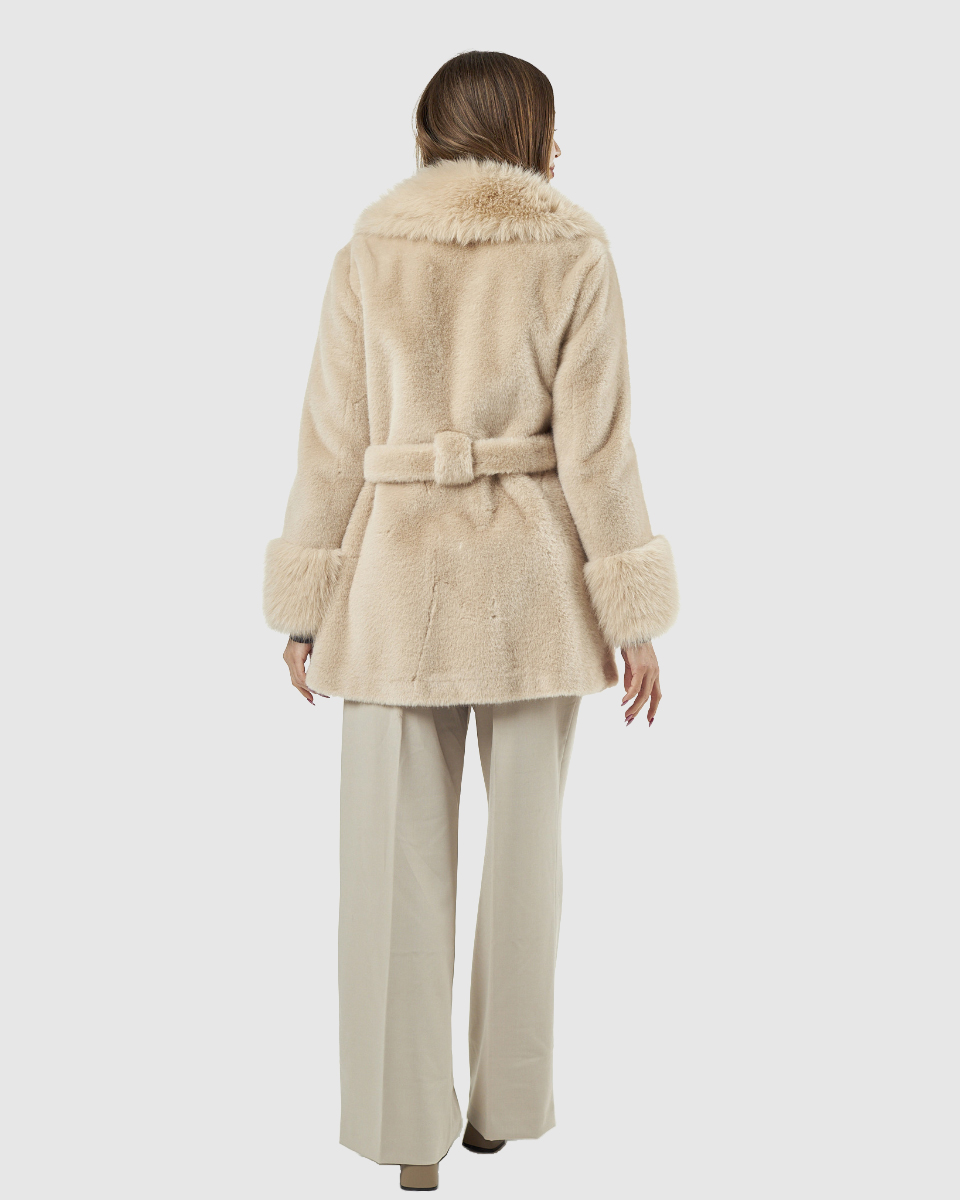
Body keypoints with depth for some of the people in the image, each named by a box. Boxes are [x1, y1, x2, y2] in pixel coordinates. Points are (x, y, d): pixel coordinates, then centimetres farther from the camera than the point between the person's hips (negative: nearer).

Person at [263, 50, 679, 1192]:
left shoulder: (369, 255, 1)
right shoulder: (575, 255, -2)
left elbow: (334, 443, -2)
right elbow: (595, 447, -7)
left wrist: (306, 607, 5)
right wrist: (632, 615, -2)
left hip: (401, 579, 0)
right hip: (530, 580, 0)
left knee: (398, 857, 7)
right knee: (526, 843, 14)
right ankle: (505, 1099, 26)